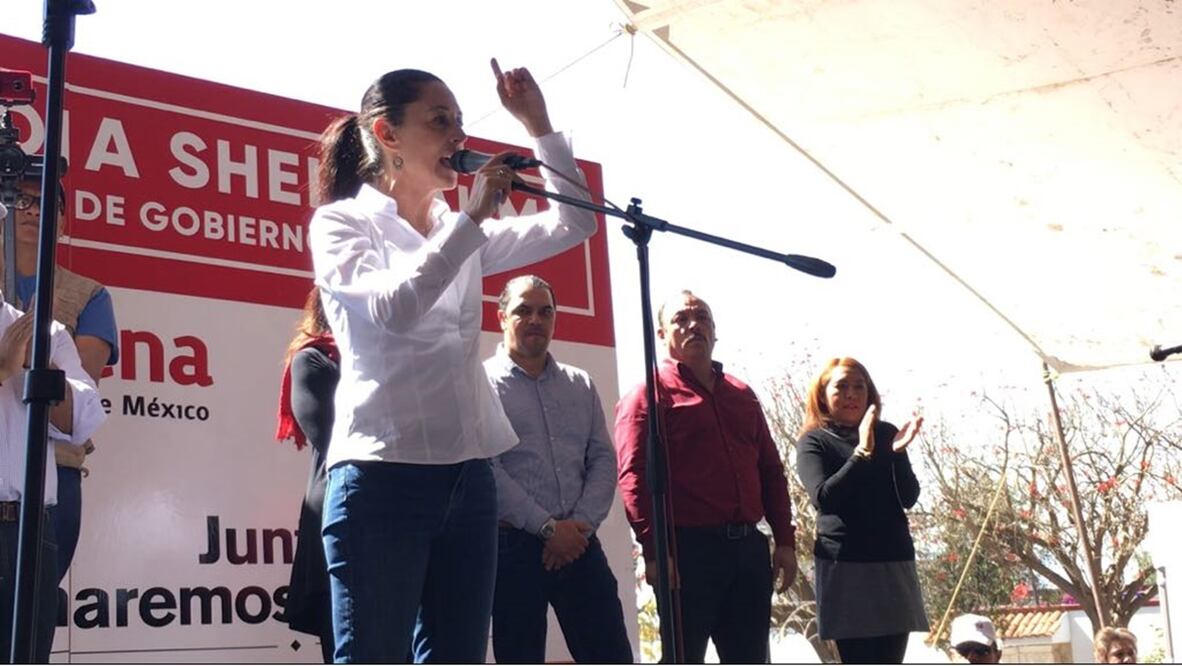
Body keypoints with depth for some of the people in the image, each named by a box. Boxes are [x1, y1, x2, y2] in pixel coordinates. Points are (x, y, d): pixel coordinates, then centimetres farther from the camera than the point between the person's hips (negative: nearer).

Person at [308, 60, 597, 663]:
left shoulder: (461, 233, 17)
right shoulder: (341, 221, 0)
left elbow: (571, 225, 15)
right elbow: (393, 307, -18)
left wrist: (538, 125, 8)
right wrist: (474, 216, -12)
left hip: (468, 476, 6)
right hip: (382, 476, -6)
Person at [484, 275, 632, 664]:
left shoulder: (581, 386, 15)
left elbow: (604, 460, 9)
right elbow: (486, 469, -10)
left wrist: (581, 524, -7)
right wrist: (548, 528, -13)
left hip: (578, 544, 4)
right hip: (514, 546, -4)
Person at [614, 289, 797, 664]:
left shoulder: (742, 395, 19)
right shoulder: (650, 394, 0)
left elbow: (771, 470, 19)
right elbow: (634, 477, -10)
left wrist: (785, 540, 10)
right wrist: (655, 550, -19)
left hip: (749, 548, 6)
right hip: (688, 550, -6)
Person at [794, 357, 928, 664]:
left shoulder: (886, 434, 10)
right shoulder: (814, 442, 2)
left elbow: (909, 498, 3)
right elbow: (823, 498, -14)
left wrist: (897, 453, -14)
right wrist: (862, 452, -21)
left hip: (894, 562, 3)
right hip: (844, 565, -3)